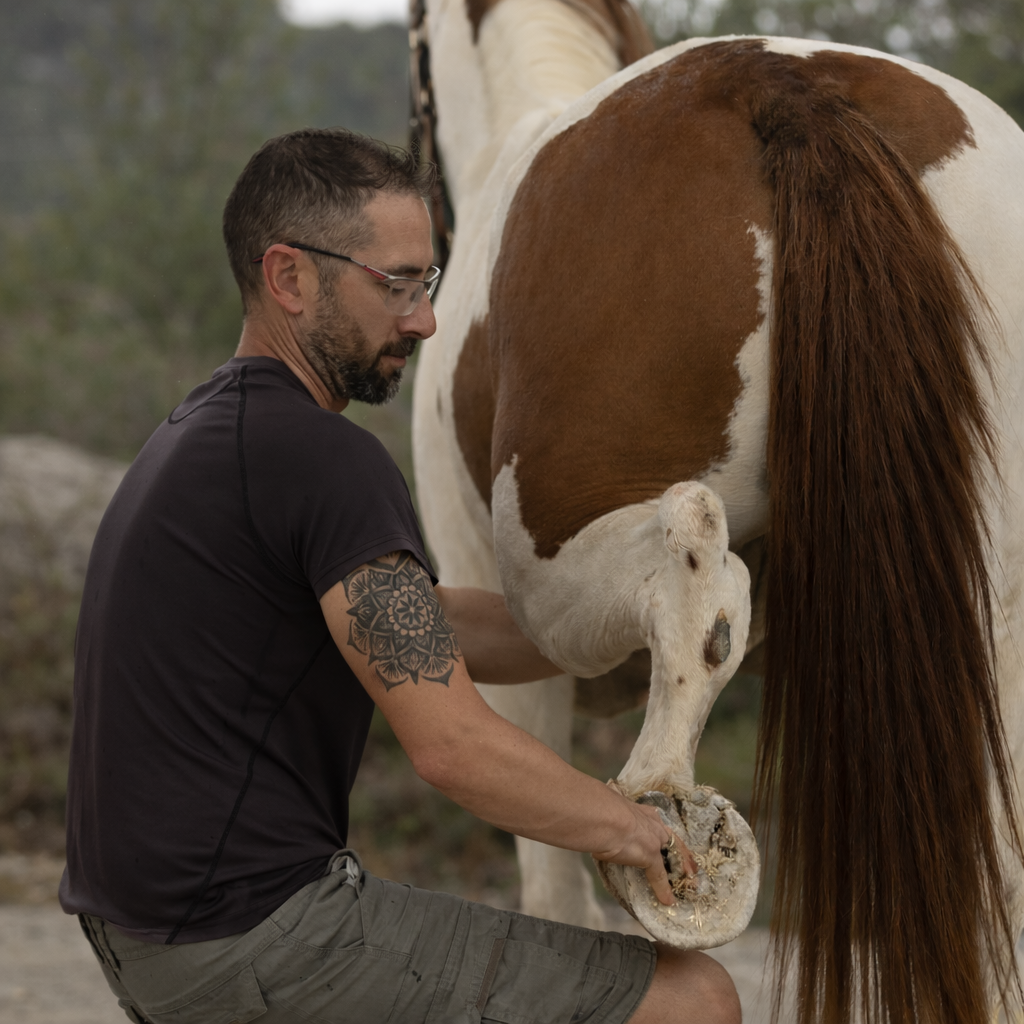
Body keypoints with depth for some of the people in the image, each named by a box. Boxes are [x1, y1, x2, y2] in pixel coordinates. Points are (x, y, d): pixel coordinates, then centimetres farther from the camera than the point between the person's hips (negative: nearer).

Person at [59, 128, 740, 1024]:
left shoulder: (208, 436, 15)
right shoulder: (324, 460, -17)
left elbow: (432, 632, 20)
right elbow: (454, 745, -22)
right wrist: (625, 825, -6)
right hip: (262, 941, -10)